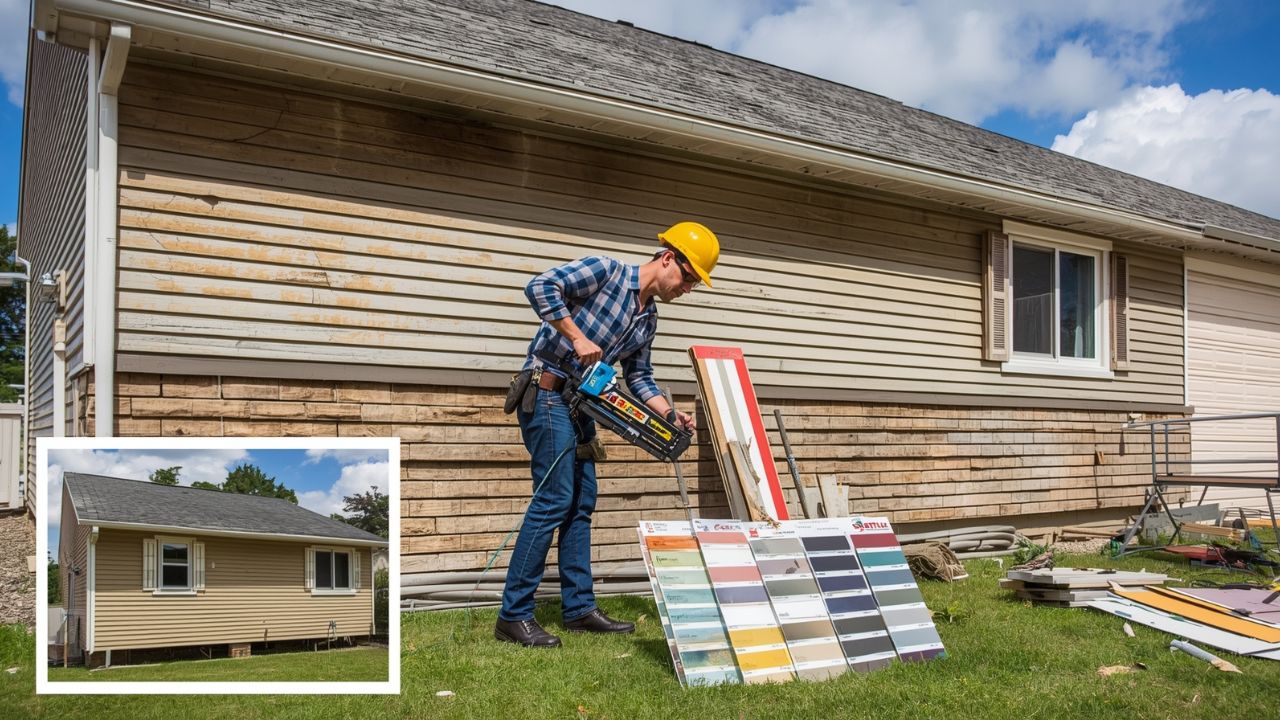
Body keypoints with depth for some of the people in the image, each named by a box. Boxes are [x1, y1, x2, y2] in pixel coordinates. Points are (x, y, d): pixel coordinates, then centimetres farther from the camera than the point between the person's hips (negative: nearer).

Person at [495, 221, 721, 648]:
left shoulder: (648, 318, 14)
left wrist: (670, 414, 5)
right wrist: (577, 337, -23)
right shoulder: (605, 271, -10)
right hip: (546, 392, -9)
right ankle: (513, 616, -6)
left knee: (581, 505, 9)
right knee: (554, 500, -12)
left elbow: (639, 376, 19)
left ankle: (579, 608, 17)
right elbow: (541, 287, -21)